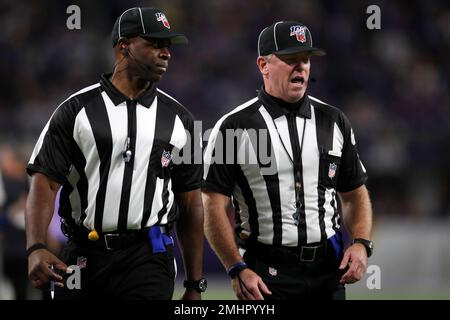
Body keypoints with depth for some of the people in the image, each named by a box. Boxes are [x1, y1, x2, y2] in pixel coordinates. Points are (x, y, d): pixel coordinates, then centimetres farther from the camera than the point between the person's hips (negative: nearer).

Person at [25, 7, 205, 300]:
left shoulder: (178, 119, 10)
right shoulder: (78, 110, 2)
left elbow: (190, 204, 12)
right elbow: (46, 182, -4)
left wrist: (195, 285, 9)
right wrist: (36, 249, -20)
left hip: (148, 260, 1)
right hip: (84, 257, -1)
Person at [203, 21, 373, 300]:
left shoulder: (334, 122, 10)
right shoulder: (234, 127, -3)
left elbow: (355, 194, 15)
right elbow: (215, 206, -6)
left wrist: (361, 244, -3)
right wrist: (237, 270, -15)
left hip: (327, 270, 4)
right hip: (265, 275, -4)